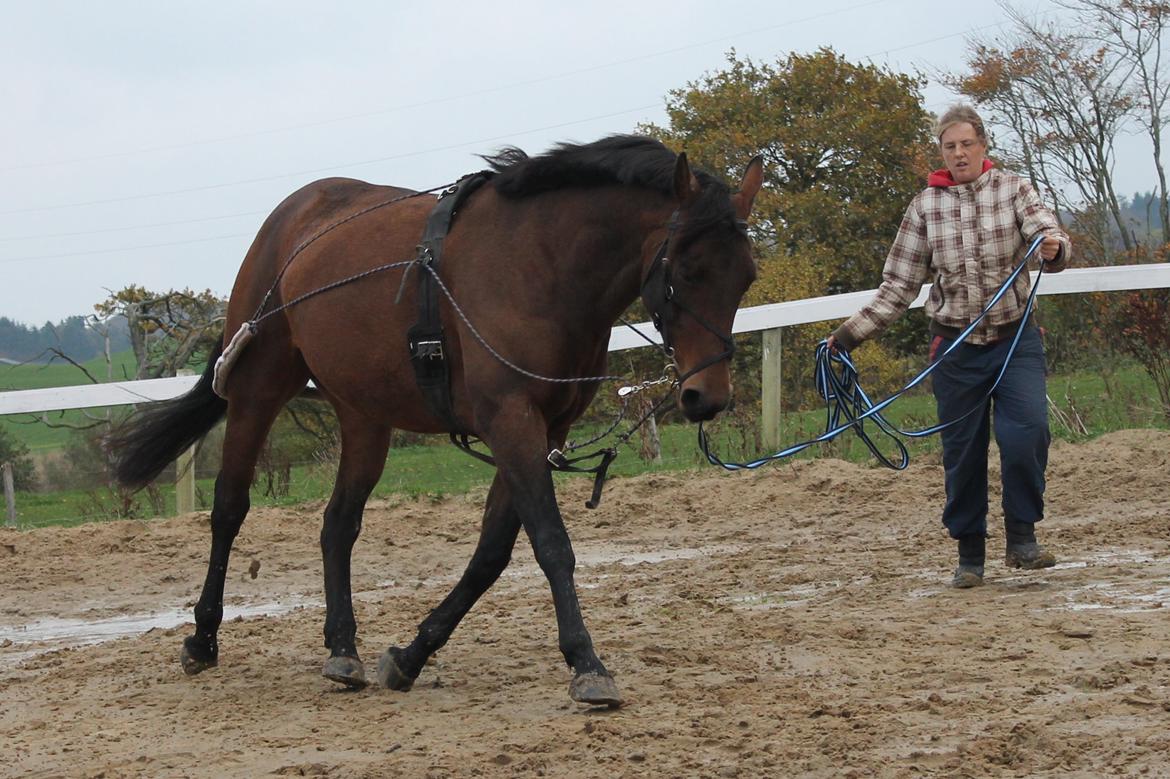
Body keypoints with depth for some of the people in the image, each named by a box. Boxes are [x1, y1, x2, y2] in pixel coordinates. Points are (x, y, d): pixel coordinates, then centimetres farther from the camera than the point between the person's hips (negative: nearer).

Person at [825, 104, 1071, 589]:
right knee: (962, 453, 4)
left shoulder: (1013, 190, 0)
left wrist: (1054, 248, -40)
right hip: (955, 346, 1)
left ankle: (1022, 539, -5)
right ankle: (969, 558, 16)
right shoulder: (926, 206, 3)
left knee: (1027, 432, -20)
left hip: (1015, 338, -1)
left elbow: (1049, 235, -16)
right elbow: (898, 286, 6)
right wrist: (850, 334, -1)